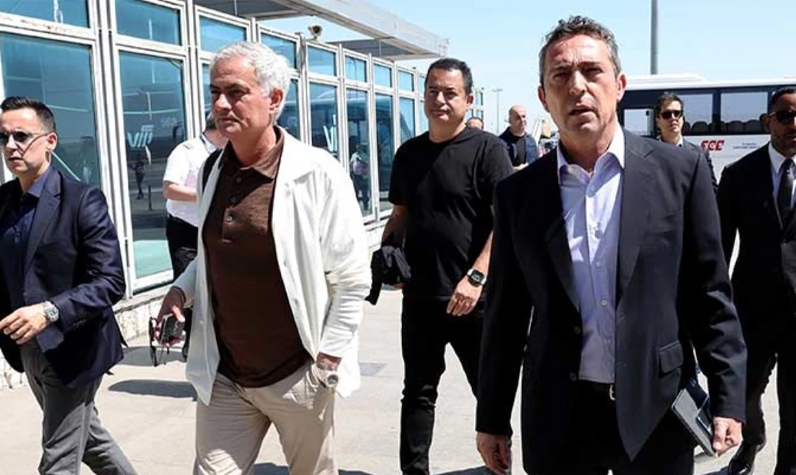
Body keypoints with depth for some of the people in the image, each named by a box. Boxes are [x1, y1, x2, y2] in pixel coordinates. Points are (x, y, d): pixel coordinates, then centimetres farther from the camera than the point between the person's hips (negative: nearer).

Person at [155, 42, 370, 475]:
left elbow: (353, 278, -12)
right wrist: (181, 289, 1)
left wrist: (326, 361, -12)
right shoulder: (213, 170, 4)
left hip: (298, 376, -4)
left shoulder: (317, 173, -15)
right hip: (222, 378, 4)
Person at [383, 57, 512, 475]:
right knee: (418, 392, 14)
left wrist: (476, 276, -22)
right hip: (419, 296, 5)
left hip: (473, 298, -4)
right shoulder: (409, 153, 9)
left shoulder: (487, 148, -7)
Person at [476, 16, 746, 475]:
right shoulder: (519, 192, -1)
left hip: (655, 410, 0)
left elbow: (710, 294, -1)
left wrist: (727, 398, -4)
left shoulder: (680, 170, -4)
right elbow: (506, 313, 2)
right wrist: (492, 419, 5)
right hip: (558, 416, 1)